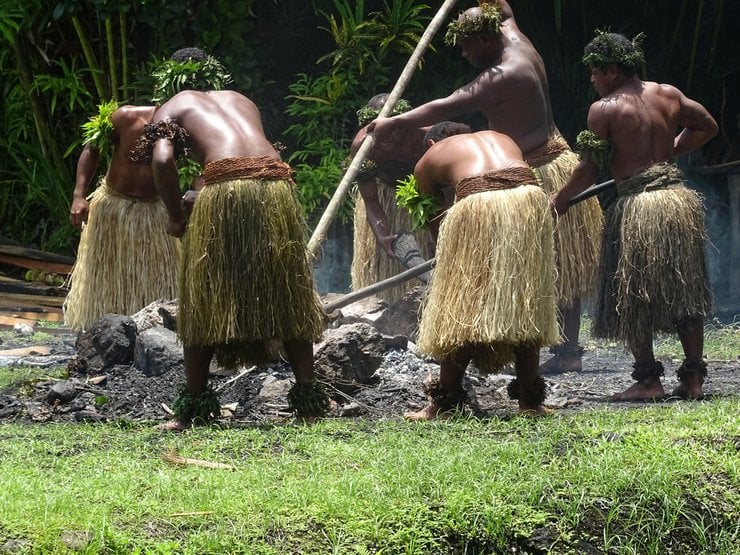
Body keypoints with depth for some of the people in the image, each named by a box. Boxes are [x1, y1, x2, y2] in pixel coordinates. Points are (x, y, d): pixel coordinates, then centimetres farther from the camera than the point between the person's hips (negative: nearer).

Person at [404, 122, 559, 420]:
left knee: (461, 308, 8)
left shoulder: (428, 161, 24)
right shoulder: (501, 138, 33)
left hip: (477, 205, -3)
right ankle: (530, 398, 19)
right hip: (529, 197, 3)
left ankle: (445, 402, 13)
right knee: (526, 304, 15)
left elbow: (435, 220, 25)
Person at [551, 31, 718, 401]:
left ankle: (648, 378, 2)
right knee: (684, 291, 11)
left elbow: (589, 169, -6)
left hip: (637, 205, -5)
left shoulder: (603, 109, -6)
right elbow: (707, 126, 20)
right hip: (678, 196, 5)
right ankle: (693, 377, 11)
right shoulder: (668, 94, 8)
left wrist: (560, 200, 9)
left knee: (632, 298, 5)